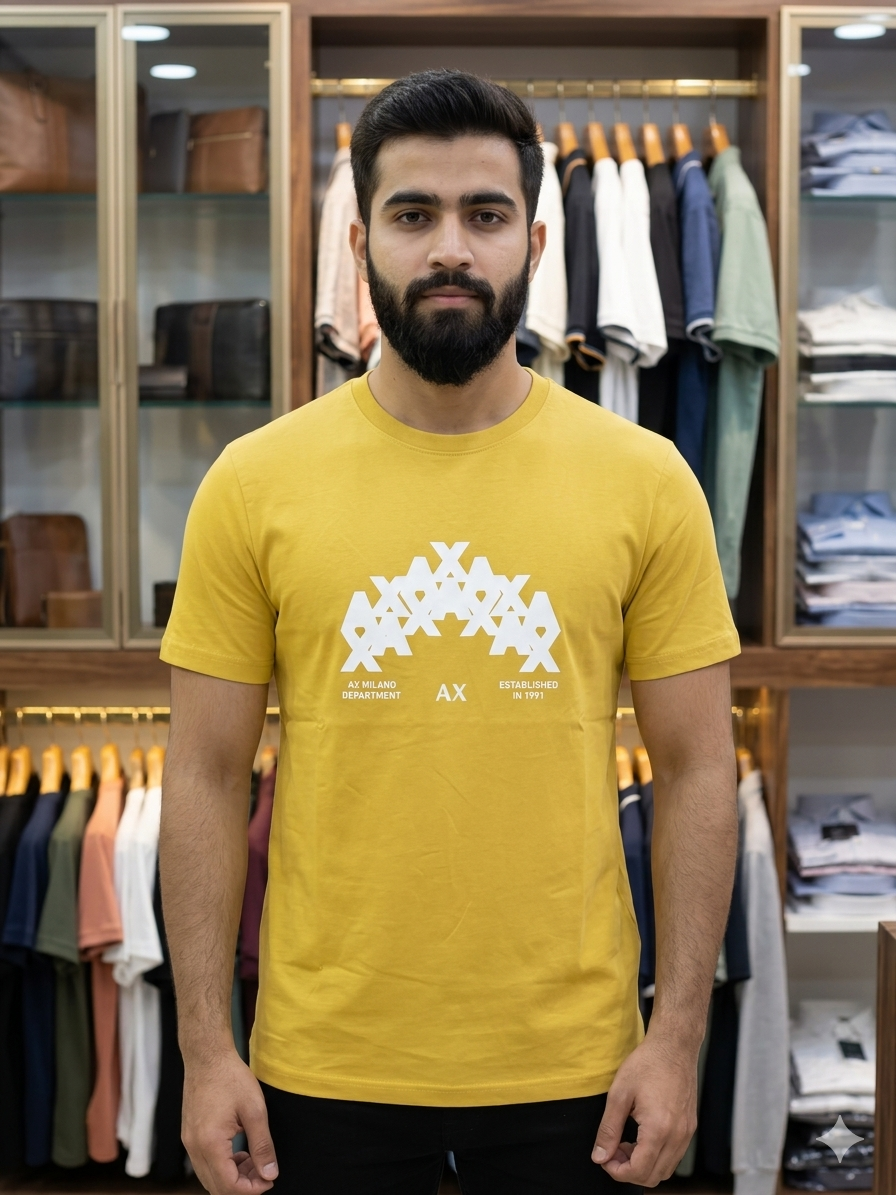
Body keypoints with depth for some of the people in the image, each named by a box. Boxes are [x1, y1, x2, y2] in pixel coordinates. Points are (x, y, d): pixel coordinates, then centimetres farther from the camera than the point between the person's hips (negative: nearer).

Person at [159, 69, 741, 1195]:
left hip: (571, 1063, 0)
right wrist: (206, 1048, -3)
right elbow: (207, 776, -1)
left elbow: (696, 771, -1)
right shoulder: (254, 483, -4)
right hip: (324, 1063, 0)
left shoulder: (645, 479, -3)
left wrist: (679, 1036, -4)